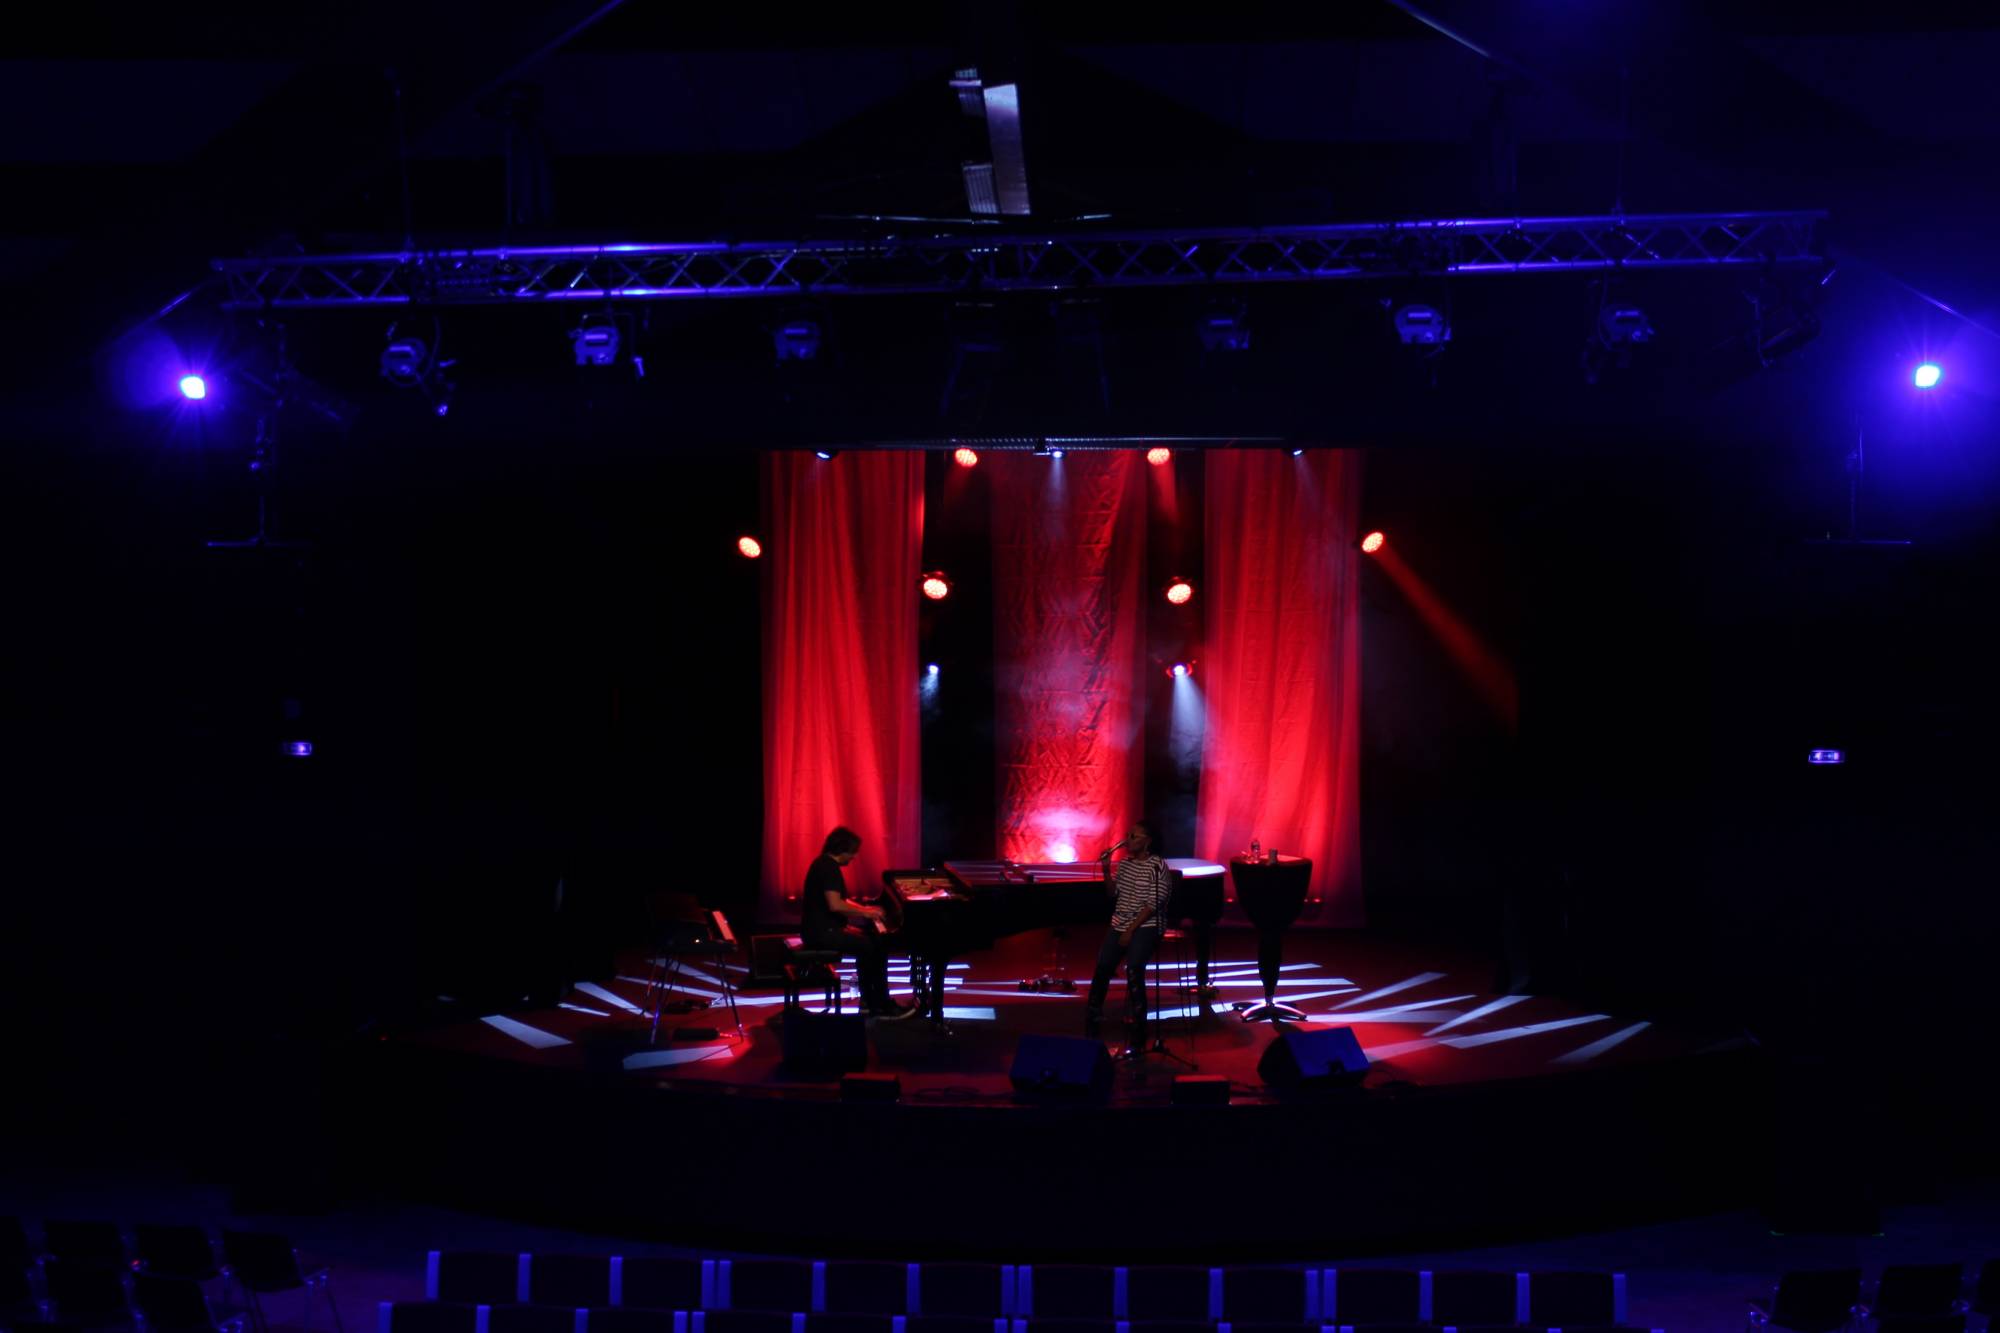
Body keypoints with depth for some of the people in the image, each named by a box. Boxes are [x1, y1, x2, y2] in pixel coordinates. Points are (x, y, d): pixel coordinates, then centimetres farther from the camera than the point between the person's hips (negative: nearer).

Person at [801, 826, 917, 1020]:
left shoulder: (825, 864, 14)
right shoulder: (829, 868, -19)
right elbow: (835, 905, -28)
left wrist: (864, 909, 16)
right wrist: (864, 913, -16)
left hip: (822, 927, 11)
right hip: (823, 932, -11)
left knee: (870, 940, 18)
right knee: (876, 948, -10)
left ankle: (869, 999, 19)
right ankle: (881, 1005, -1)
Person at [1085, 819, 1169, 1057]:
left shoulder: (1156, 866, -6)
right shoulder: (1124, 864, 13)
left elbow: (1154, 903, -12)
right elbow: (1113, 895, 14)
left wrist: (1131, 929, -16)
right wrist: (1106, 870, 1)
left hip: (1145, 927, -6)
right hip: (1119, 925, 6)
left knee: (1133, 969, -24)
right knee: (1102, 968, -10)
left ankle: (1137, 1039, -21)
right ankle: (1091, 1026, 2)